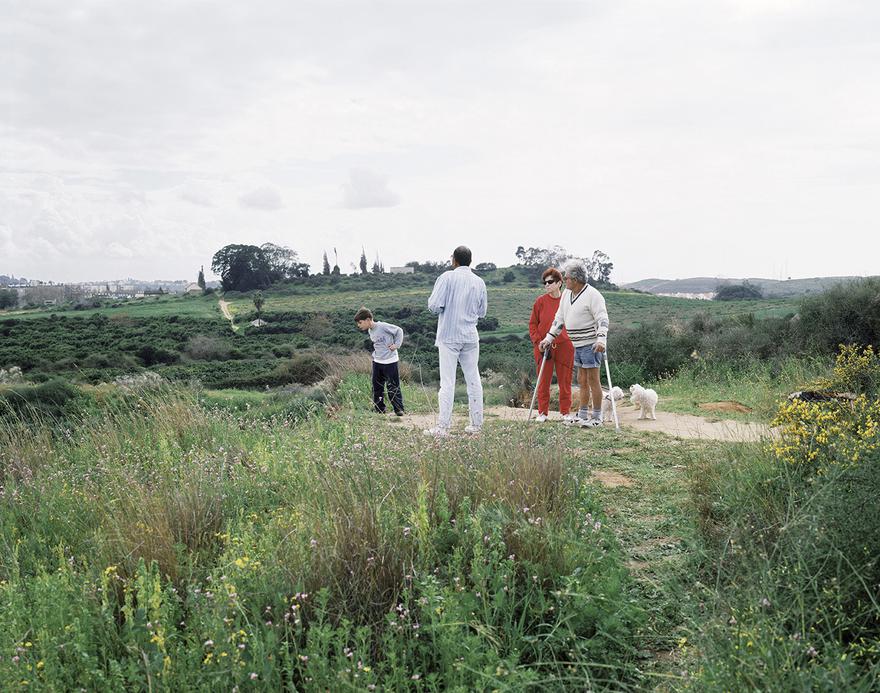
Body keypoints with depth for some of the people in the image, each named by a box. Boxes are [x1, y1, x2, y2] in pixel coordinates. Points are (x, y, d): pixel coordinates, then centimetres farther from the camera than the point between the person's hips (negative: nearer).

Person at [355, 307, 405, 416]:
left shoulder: (383, 326, -17)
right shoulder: (369, 331, 8)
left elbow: (399, 330, -9)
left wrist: (396, 345, -12)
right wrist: (376, 353, 5)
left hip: (390, 361, -8)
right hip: (377, 362, 8)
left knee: (393, 387, -4)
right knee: (377, 387, 9)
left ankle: (399, 409, 4)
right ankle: (379, 409, 19)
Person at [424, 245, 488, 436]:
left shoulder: (447, 277, -8)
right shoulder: (479, 282, 7)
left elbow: (434, 306, -13)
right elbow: (482, 312, 13)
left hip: (449, 336, -4)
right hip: (470, 336, 4)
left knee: (447, 381, -5)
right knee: (473, 380, 10)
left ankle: (443, 426, -6)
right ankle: (476, 424, 14)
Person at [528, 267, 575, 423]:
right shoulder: (541, 301, 0)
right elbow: (532, 324, 4)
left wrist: (573, 342, 2)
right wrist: (538, 341, -6)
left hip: (564, 346, 0)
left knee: (565, 381, 8)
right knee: (543, 381, 5)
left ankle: (565, 412, 18)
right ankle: (543, 412, 15)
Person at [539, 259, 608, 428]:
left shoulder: (592, 295, -14)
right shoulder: (566, 294, 10)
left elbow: (602, 319, -20)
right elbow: (559, 318, 17)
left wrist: (601, 340, -32)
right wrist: (549, 338, 13)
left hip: (591, 344, -8)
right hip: (577, 344, 8)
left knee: (592, 379, -4)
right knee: (582, 380, 13)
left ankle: (597, 417, 4)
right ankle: (583, 415, 22)